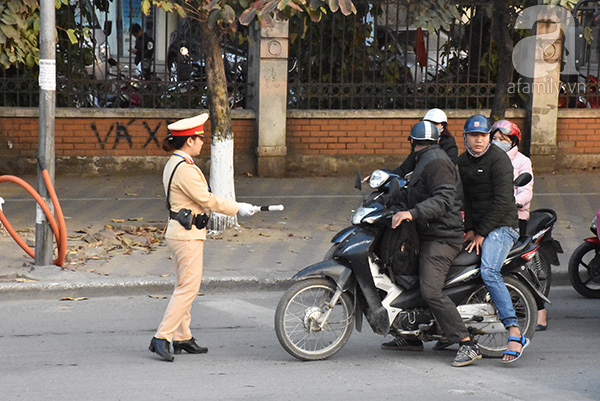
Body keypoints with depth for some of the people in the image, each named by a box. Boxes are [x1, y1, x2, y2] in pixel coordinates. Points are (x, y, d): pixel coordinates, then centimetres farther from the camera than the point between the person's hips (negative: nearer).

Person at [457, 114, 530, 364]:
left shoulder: (498, 159, -11)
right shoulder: (462, 162, 14)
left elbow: (503, 202, -16)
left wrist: (481, 233, -15)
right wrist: (469, 229, 2)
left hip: (501, 226, -9)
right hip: (478, 228, 9)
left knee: (488, 273, -28)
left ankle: (515, 334, -34)